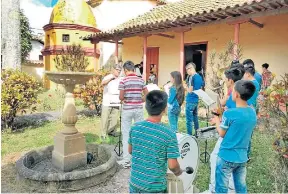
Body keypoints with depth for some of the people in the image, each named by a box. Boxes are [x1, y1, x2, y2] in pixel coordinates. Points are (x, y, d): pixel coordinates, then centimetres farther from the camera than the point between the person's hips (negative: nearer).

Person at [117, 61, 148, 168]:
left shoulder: (123, 81, -9)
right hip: (138, 109, 3)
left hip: (127, 109, -3)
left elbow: (121, 97, -10)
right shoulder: (141, 80, 2)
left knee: (126, 134, 5)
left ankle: (126, 160, 8)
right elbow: (147, 96, 3)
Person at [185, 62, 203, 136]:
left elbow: (190, 90, -20)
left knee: (189, 120, -1)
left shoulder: (192, 77, -16)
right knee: (195, 118, 19)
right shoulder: (199, 77, 10)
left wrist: (185, 86, -2)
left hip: (190, 101, -9)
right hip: (196, 100, 9)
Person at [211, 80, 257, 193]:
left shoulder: (229, 114, -22)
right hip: (242, 157, 6)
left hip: (227, 157, -6)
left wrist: (217, 121, 8)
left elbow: (222, 134, -8)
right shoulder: (253, 112, -2)